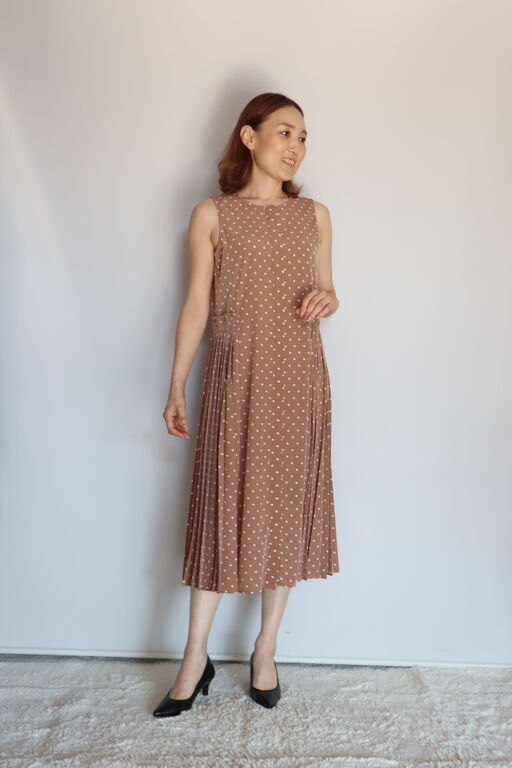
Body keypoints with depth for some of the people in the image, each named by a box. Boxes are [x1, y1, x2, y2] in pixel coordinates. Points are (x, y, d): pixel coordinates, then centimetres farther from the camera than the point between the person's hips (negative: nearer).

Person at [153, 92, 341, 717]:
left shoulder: (315, 215, 11)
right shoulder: (212, 215, 3)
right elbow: (196, 306, 2)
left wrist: (327, 301, -9)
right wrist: (176, 390, -1)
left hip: (298, 377, 3)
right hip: (235, 377, -2)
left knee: (288, 508, 7)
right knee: (223, 508, 2)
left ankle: (265, 651, 27)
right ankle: (196, 658, 21)